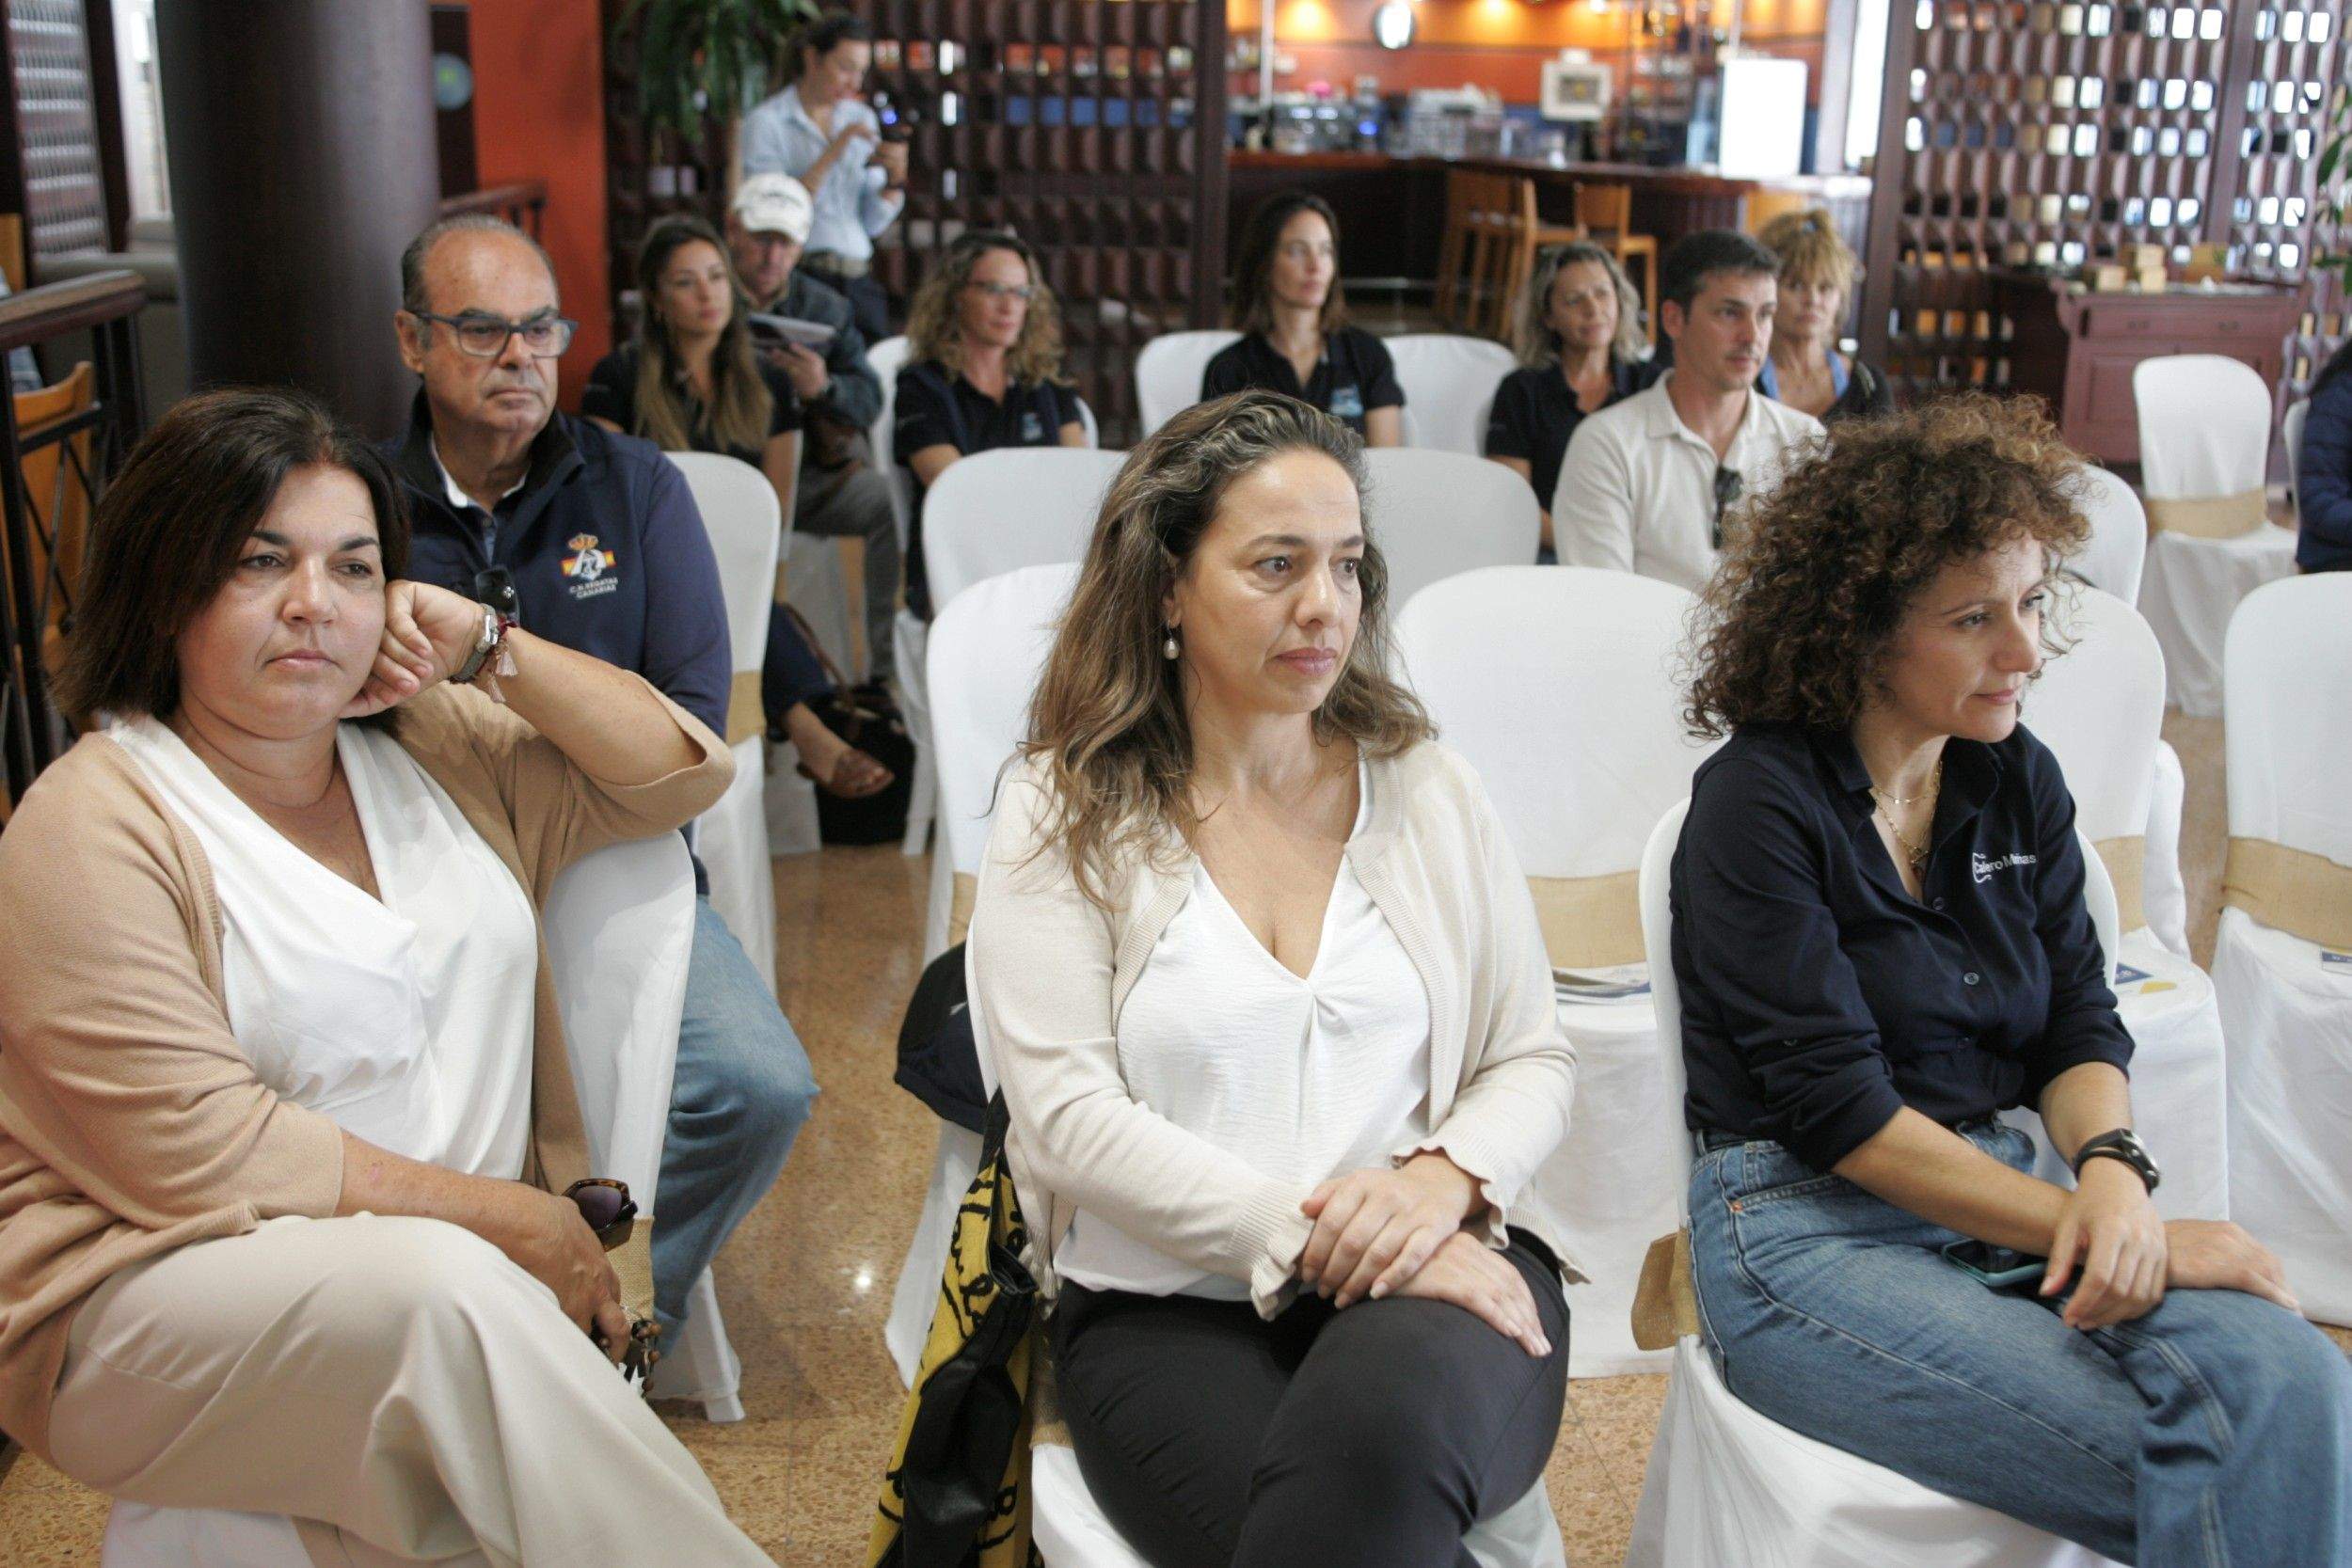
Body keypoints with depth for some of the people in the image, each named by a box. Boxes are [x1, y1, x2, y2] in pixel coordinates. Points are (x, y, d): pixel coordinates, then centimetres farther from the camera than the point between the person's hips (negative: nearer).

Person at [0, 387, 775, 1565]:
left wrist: (492, 652, -2)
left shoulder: (431, 741, 11)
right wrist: (506, 1217, -14)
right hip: (168, 1291, -5)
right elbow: (205, 1152, -15)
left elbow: (681, 773, 11)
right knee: (439, 1285, -34)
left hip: (471, 1270, 5)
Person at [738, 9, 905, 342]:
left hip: (857, 278, 5)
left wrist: (896, 178, -7)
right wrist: (832, 154, -17)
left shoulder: (862, 119, 14)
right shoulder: (766, 122, -2)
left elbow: (873, 224, 10)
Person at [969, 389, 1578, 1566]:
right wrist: (1310, 1237, -17)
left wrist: (1446, 1176, -11)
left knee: (1386, 1414, -35)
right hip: (1166, 1310, -1)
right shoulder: (1062, 816, 3)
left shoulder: (1428, 793, 11)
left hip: (1435, 1284, 2)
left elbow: (1533, 1061, 12)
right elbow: (1070, 1116, -6)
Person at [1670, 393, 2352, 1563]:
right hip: (1804, 1222, -6)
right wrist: (2095, 1227, -16)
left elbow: (2077, 1025, 11)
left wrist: (2113, 1170, -12)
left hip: (2007, 1197, 6)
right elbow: (1839, 1111, -13)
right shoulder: (1760, 801, -9)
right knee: (2205, 1461, -25)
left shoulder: (2017, 783, 10)